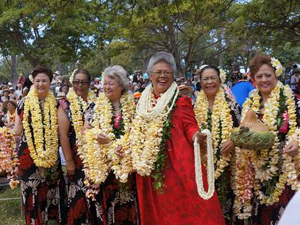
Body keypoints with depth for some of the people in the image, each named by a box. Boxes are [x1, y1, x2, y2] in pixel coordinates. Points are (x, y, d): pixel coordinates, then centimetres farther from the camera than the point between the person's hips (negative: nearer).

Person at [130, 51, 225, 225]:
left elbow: (189, 126, -11)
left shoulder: (181, 98, -4)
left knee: (183, 205, -4)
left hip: (177, 162, -5)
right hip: (150, 165, 5)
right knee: (157, 210, 13)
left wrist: (195, 135, -31)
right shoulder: (143, 100, 10)